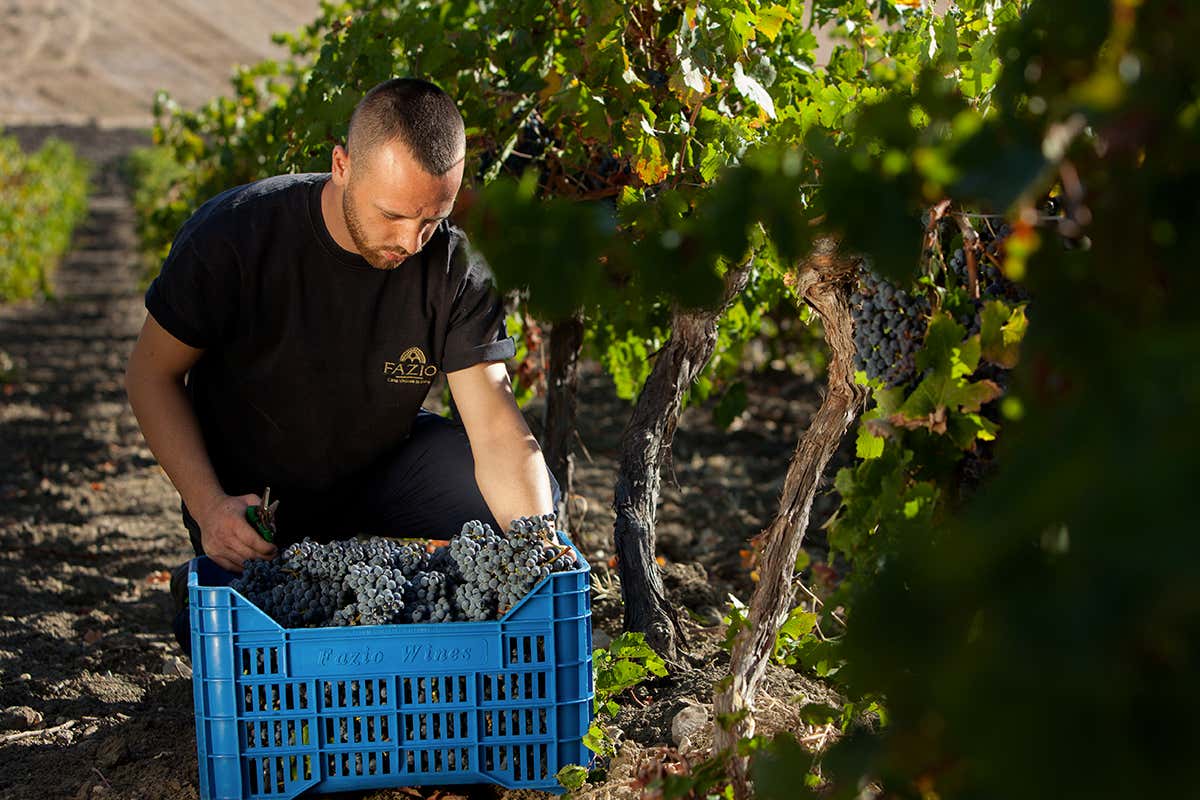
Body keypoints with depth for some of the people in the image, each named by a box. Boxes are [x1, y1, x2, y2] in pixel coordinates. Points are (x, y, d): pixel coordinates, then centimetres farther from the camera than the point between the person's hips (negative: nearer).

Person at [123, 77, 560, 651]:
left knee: (534, 499, -18)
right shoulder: (233, 235, -26)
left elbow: (499, 434, -23)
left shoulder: (457, 266, -20)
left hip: (382, 464, 3)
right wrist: (208, 506, -27)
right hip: (251, 491, -3)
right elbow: (151, 373, -13)